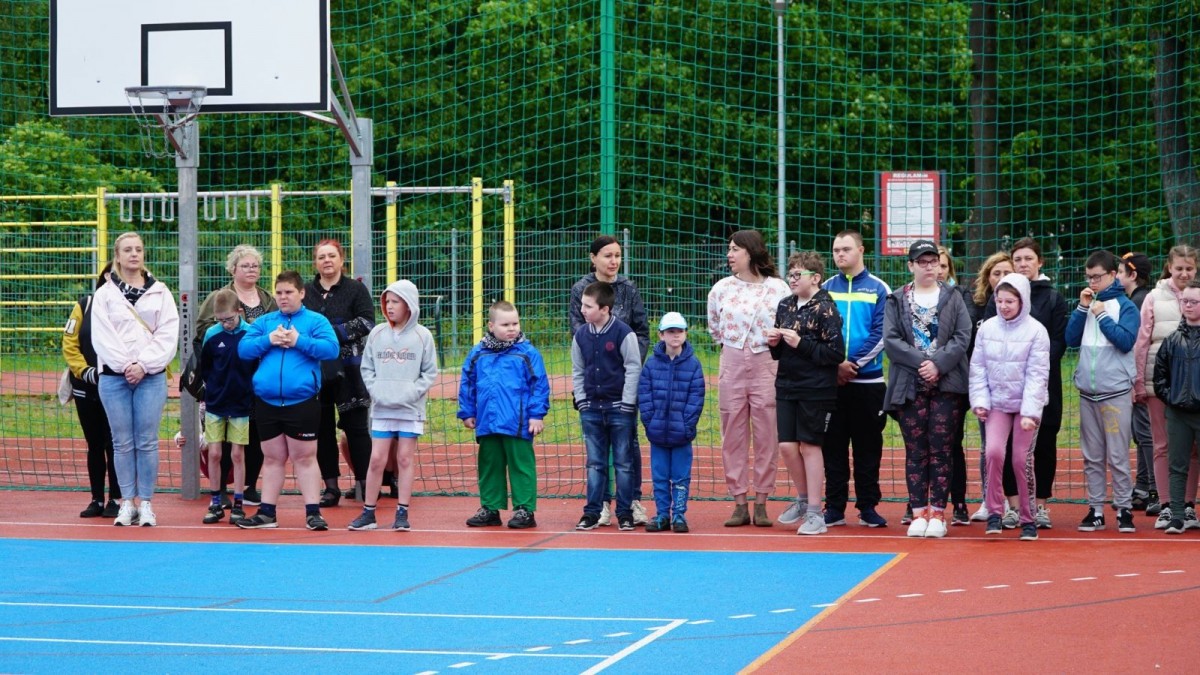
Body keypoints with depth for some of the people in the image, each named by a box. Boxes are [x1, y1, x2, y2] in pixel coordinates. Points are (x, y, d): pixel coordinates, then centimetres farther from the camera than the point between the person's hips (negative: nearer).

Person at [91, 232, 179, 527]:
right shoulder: (104, 294, 7)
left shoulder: (160, 292, 8)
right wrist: (125, 366, -12)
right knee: (122, 442, 2)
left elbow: (168, 335, 0)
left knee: (147, 442, -2)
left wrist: (143, 365, -11)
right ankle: (127, 502, 8)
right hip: (114, 377, 0)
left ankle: (145, 503, 4)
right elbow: (102, 337, -2)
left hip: (151, 377, 0)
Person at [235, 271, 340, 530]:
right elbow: (243, 349, 3)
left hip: (302, 402, -4)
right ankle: (267, 513, 16)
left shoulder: (315, 321, 2)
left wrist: (298, 340, -17)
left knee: (304, 457, 0)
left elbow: (331, 348, -12)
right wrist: (269, 340, -12)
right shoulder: (264, 322, 12)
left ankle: (313, 512, 4)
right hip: (267, 402, 4)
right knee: (272, 458, 11)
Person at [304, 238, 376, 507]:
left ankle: (363, 483, 0)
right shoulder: (306, 292, 12)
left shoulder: (356, 289, 2)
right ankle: (331, 486, 12)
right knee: (322, 428, 6)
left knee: (355, 426, -3)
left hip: (348, 370, -3)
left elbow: (367, 323, -9)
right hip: (315, 371, 4)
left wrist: (334, 332, -16)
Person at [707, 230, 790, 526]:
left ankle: (761, 504, 5)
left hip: (766, 365, -2)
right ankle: (739, 504, 6)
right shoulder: (722, 288, 7)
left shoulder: (777, 288, -2)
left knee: (766, 436, -1)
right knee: (733, 436, 2)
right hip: (731, 366, 2)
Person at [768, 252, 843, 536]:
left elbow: (836, 353, -16)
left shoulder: (825, 308, -10)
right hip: (787, 385, 6)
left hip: (816, 389, -6)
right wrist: (774, 343, -2)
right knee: (787, 446, 3)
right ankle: (803, 498, 25)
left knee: (809, 446, -1)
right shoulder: (785, 305, 10)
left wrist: (801, 344, -19)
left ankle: (815, 512, 7)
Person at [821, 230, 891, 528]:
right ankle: (835, 507, 8)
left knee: (868, 445, 3)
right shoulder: (826, 288, 8)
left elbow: (881, 334, -5)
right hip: (832, 380, 2)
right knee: (833, 444, 3)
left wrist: (855, 363, -13)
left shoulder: (878, 289, 2)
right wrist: (835, 364, -9)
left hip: (868, 379, -2)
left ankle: (868, 507, 8)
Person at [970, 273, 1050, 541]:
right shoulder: (987, 328, 0)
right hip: (997, 403, 2)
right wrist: (979, 401, -4)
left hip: (1026, 404, -2)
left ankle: (1028, 519, 13)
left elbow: (1037, 374, -11)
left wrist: (1030, 412, -16)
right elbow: (978, 368, 5)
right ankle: (994, 512, -4)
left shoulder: (1036, 331, -9)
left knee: (1022, 460, -1)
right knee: (993, 451, -16)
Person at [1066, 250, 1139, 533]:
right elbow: (1072, 339, 6)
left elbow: (1126, 341, -14)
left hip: (1116, 391, -5)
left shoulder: (1125, 306, -3)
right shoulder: (1089, 303, 11)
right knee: (1091, 457, 8)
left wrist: (1101, 315, -12)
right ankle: (1095, 509, 12)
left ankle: (1124, 508, 2)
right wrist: (1082, 308, -3)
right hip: (1087, 391, 5)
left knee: (1118, 456, -4)